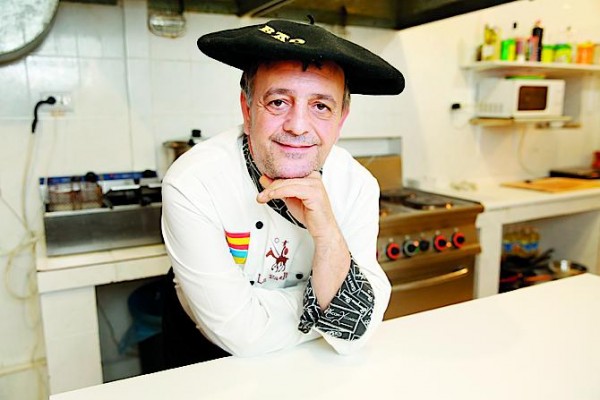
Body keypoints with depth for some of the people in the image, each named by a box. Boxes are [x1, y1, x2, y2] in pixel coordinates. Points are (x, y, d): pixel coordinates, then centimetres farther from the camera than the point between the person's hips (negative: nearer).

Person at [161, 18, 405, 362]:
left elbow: (354, 335, -18)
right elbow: (244, 333, -23)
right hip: (211, 361, -2)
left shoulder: (357, 185, -16)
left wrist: (328, 235, -32)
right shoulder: (192, 184, -24)